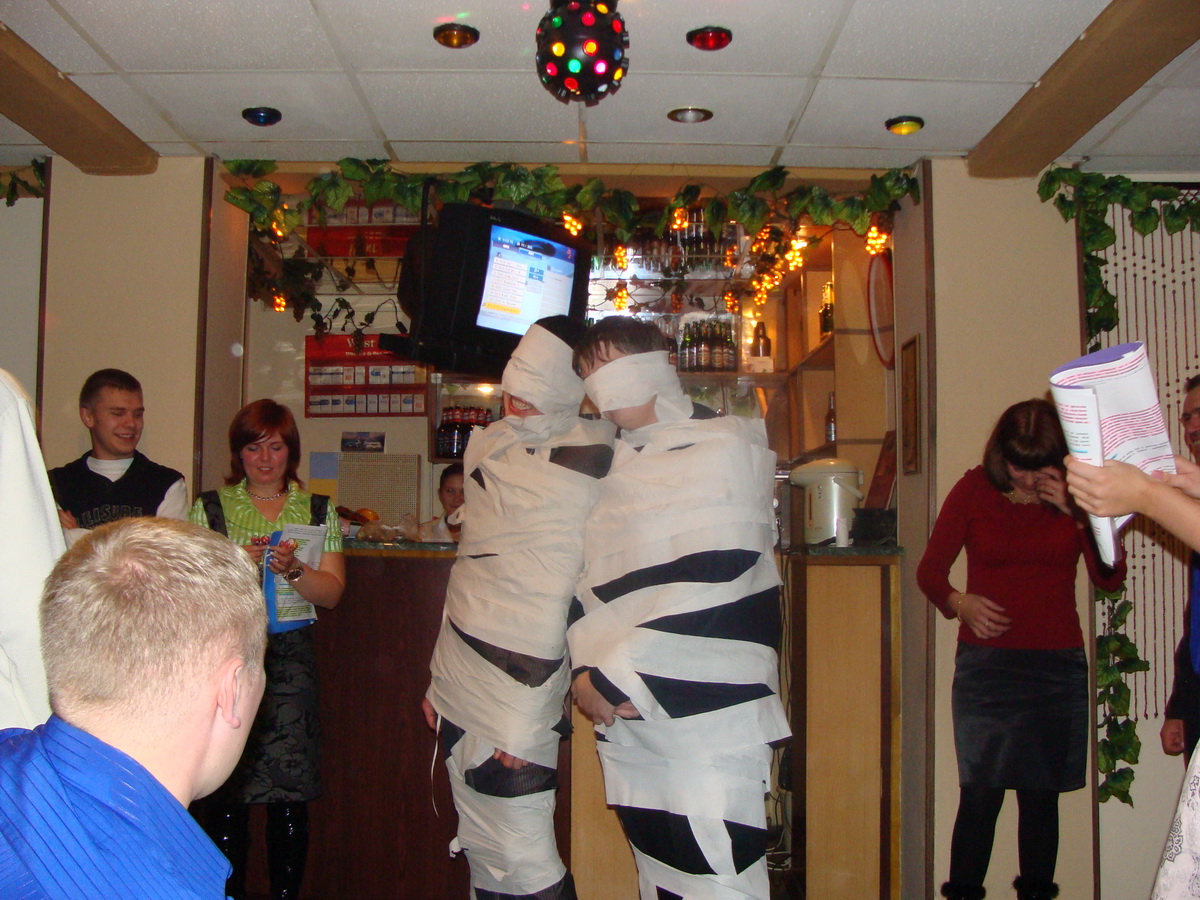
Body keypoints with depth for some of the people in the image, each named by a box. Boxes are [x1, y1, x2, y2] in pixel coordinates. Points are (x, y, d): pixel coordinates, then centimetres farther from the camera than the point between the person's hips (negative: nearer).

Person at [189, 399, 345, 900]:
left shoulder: (318, 510, 10)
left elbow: (331, 593, 4)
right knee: (225, 791, -2)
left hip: (289, 656, 1)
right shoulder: (211, 507, 8)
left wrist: (293, 571, -15)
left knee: (289, 793, -2)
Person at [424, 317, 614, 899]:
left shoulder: (583, 457, -13)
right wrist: (439, 678, 19)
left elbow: (561, 590, -18)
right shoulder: (487, 444, 10)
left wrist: (523, 723, -19)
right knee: (481, 851, 15)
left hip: (518, 677, -7)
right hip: (462, 677, 7)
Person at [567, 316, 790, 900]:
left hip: (707, 725, -7)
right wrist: (587, 672, -1)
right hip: (625, 725, 7)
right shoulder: (611, 467, 17)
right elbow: (591, 581, 16)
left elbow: (709, 584, -15)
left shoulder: (724, 446, -5)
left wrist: (612, 676, -14)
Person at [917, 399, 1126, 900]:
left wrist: (1077, 513, -14)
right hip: (986, 665, -2)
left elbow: (1110, 578, -4)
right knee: (981, 793, -9)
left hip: (1058, 667, 2)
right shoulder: (973, 491, 1)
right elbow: (930, 569, 5)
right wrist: (958, 602, -14)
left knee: (1041, 795, 4)